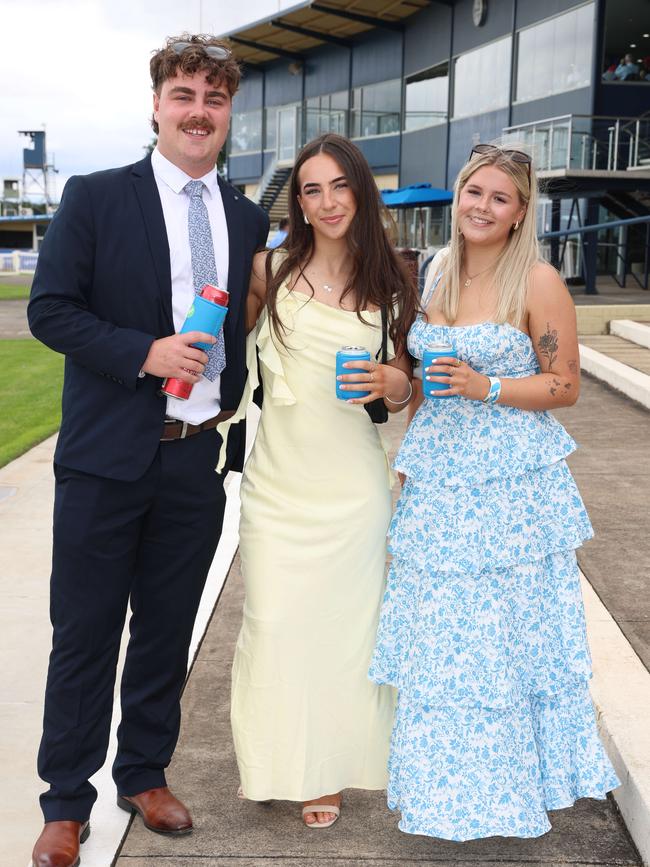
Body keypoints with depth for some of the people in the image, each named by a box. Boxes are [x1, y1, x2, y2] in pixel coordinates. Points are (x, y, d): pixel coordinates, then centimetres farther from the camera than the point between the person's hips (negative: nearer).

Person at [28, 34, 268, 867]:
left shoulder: (249, 220, 9)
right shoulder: (95, 198, -2)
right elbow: (48, 309, -7)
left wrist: (246, 437, 7)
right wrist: (144, 352, -19)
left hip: (200, 461, 4)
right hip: (106, 460, -3)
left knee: (167, 633, 15)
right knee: (84, 636, 7)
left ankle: (145, 775, 34)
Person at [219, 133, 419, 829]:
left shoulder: (389, 283, 2)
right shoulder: (270, 270, 0)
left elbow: (403, 388, 9)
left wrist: (394, 385, -12)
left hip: (351, 485, 0)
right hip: (276, 481, 0)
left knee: (343, 620, 7)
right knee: (273, 621, 4)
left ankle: (326, 769, 27)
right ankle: (275, 762, 27)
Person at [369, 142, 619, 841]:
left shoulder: (538, 283, -7)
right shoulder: (434, 274, 10)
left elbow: (565, 386, -5)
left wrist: (488, 387, -18)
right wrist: (409, 454, 14)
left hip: (511, 484, -5)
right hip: (437, 480, 5)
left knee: (504, 636, 4)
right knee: (436, 639, 11)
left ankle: (506, 786, 26)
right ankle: (444, 785, 29)